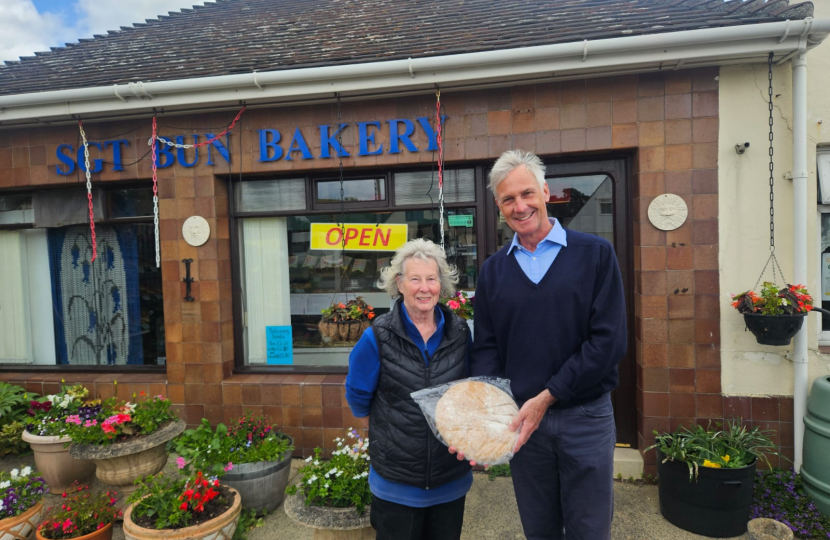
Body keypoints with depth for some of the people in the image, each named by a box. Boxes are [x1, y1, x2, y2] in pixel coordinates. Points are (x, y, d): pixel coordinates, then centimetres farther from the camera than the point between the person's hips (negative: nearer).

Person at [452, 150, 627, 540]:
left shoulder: (594, 253, -6)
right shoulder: (493, 270, 4)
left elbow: (608, 340, -12)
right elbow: (486, 348, 4)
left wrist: (546, 397, -16)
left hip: (585, 417, -2)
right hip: (520, 419, 3)